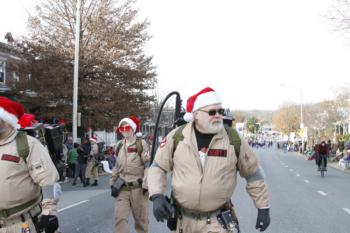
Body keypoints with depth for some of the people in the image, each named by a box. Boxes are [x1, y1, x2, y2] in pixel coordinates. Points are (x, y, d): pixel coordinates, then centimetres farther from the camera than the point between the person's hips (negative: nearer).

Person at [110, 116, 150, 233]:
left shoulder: (142, 143, -6)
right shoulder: (119, 145, 9)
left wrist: (146, 184, -15)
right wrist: (112, 182, 13)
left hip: (138, 187, -3)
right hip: (122, 188, 4)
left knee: (141, 219, 9)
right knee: (120, 218, -8)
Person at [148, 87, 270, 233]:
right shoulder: (176, 137, -6)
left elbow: (253, 174, 4)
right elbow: (158, 167, 3)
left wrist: (263, 207, 4)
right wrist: (157, 196, -13)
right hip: (182, 219, 2)